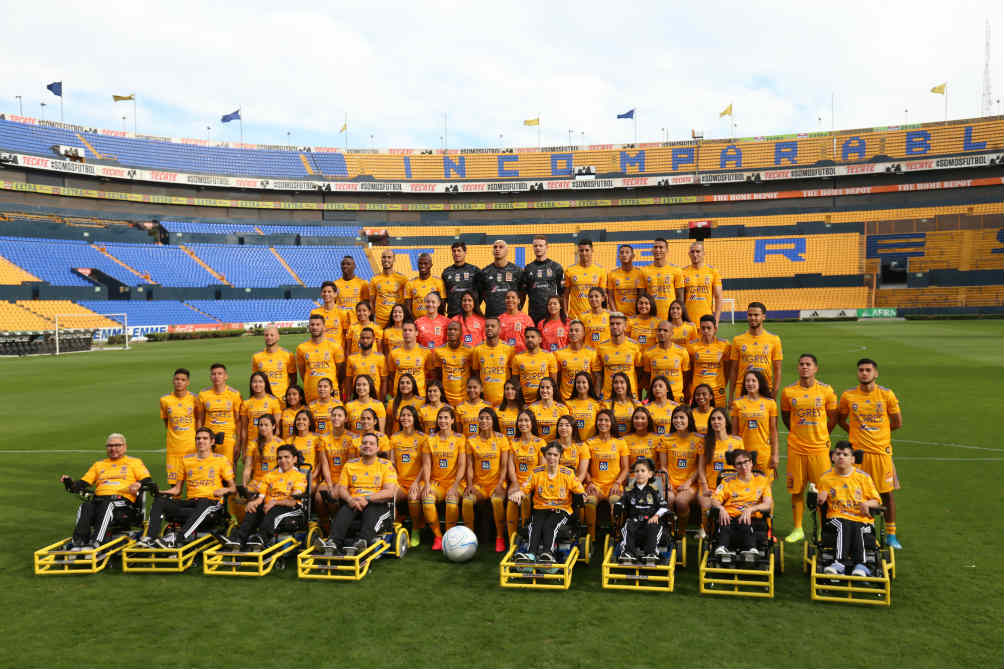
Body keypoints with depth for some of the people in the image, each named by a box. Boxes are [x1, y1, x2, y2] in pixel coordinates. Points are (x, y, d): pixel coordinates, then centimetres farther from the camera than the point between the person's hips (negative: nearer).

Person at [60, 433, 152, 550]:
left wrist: (139, 484, -14)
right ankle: (78, 543, -38)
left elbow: (148, 481, 9)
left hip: (122, 499, -3)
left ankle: (95, 543, -47)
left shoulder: (134, 462, 21)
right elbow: (83, 483, 22)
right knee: (84, 507, -30)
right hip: (98, 499, 3)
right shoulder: (98, 465, 32)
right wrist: (70, 483, 1)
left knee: (107, 506, -36)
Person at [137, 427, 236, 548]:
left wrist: (224, 490, -16)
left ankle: (177, 539, -49)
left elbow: (232, 488, 7)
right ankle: (149, 537, -33)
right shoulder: (187, 460, 20)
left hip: (212, 502, -4)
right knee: (160, 500, -19)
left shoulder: (221, 460, 9)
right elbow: (177, 489, 21)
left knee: (203, 505, -39)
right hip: (190, 501, 4)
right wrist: (163, 492, 0)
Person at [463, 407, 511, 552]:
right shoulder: (471, 440, 7)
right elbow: (470, 466, 5)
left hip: (496, 483, -2)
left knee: (497, 500, -35)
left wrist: (499, 485, -14)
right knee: (467, 501, -30)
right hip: (478, 483, 2)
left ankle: (500, 538, -17)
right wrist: (470, 484, -9)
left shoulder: (501, 439, 2)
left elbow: (504, 466, 0)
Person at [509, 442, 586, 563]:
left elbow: (579, 491, 3)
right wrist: (517, 493, -16)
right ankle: (531, 554, -47)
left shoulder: (568, 473, 4)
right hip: (541, 509, 2)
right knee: (535, 525, -31)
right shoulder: (537, 472, 8)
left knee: (549, 525, -33)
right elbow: (524, 489, 6)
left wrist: (582, 496, -20)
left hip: (561, 509, -2)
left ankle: (548, 553, -51)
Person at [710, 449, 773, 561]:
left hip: (752, 519, -1)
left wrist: (751, 509, -13)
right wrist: (721, 508, -15)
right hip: (729, 518, 1)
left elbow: (768, 504, 6)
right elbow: (714, 500, 10)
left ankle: (751, 549, -59)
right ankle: (722, 548, -60)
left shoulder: (762, 480, 20)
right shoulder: (727, 482, 22)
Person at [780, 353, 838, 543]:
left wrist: (821, 435, 6)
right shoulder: (788, 392, 1)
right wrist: (796, 433, 10)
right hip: (796, 448, 1)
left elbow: (833, 418, 8)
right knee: (796, 490, 6)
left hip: (819, 448, -1)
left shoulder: (826, 391, -1)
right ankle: (797, 529, 17)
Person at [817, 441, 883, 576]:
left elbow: (876, 500, 14)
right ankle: (841, 562, -51)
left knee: (858, 530, -34)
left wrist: (867, 504, -8)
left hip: (862, 520, 0)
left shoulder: (863, 477, 9)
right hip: (837, 518, 0)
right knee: (843, 527, -34)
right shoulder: (825, 477, 11)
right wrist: (821, 498, -3)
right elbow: (820, 502, 21)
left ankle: (860, 565, -47)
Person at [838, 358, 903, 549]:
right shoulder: (848, 396, 1)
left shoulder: (887, 395, -1)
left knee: (887, 493, 4)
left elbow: (897, 423, 6)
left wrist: (878, 431, 7)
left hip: (881, 451, 0)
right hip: (857, 451, 0)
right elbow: (841, 420, 14)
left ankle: (891, 535, 16)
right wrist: (857, 432, 5)